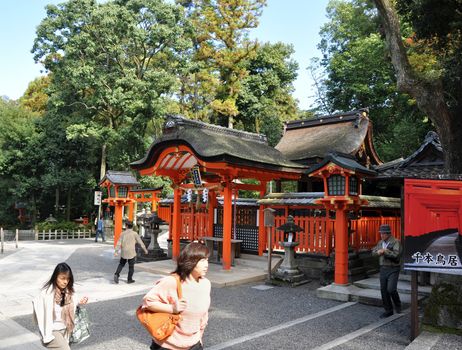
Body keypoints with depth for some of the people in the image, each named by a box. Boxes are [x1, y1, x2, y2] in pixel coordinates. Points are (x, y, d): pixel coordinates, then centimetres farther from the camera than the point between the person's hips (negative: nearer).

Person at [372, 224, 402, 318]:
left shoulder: (396, 242, -12)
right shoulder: (380, 242, 8)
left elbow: (395, 255, -25)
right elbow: (374, 252, 9)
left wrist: (384, 251, -21)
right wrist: (378, 252, -12)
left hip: (393, 269, -6)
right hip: (383, 269, 6)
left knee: (391, 289, -16)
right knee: (384, 290, 5)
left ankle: (397, 304, 14)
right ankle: (388, 311, 17)